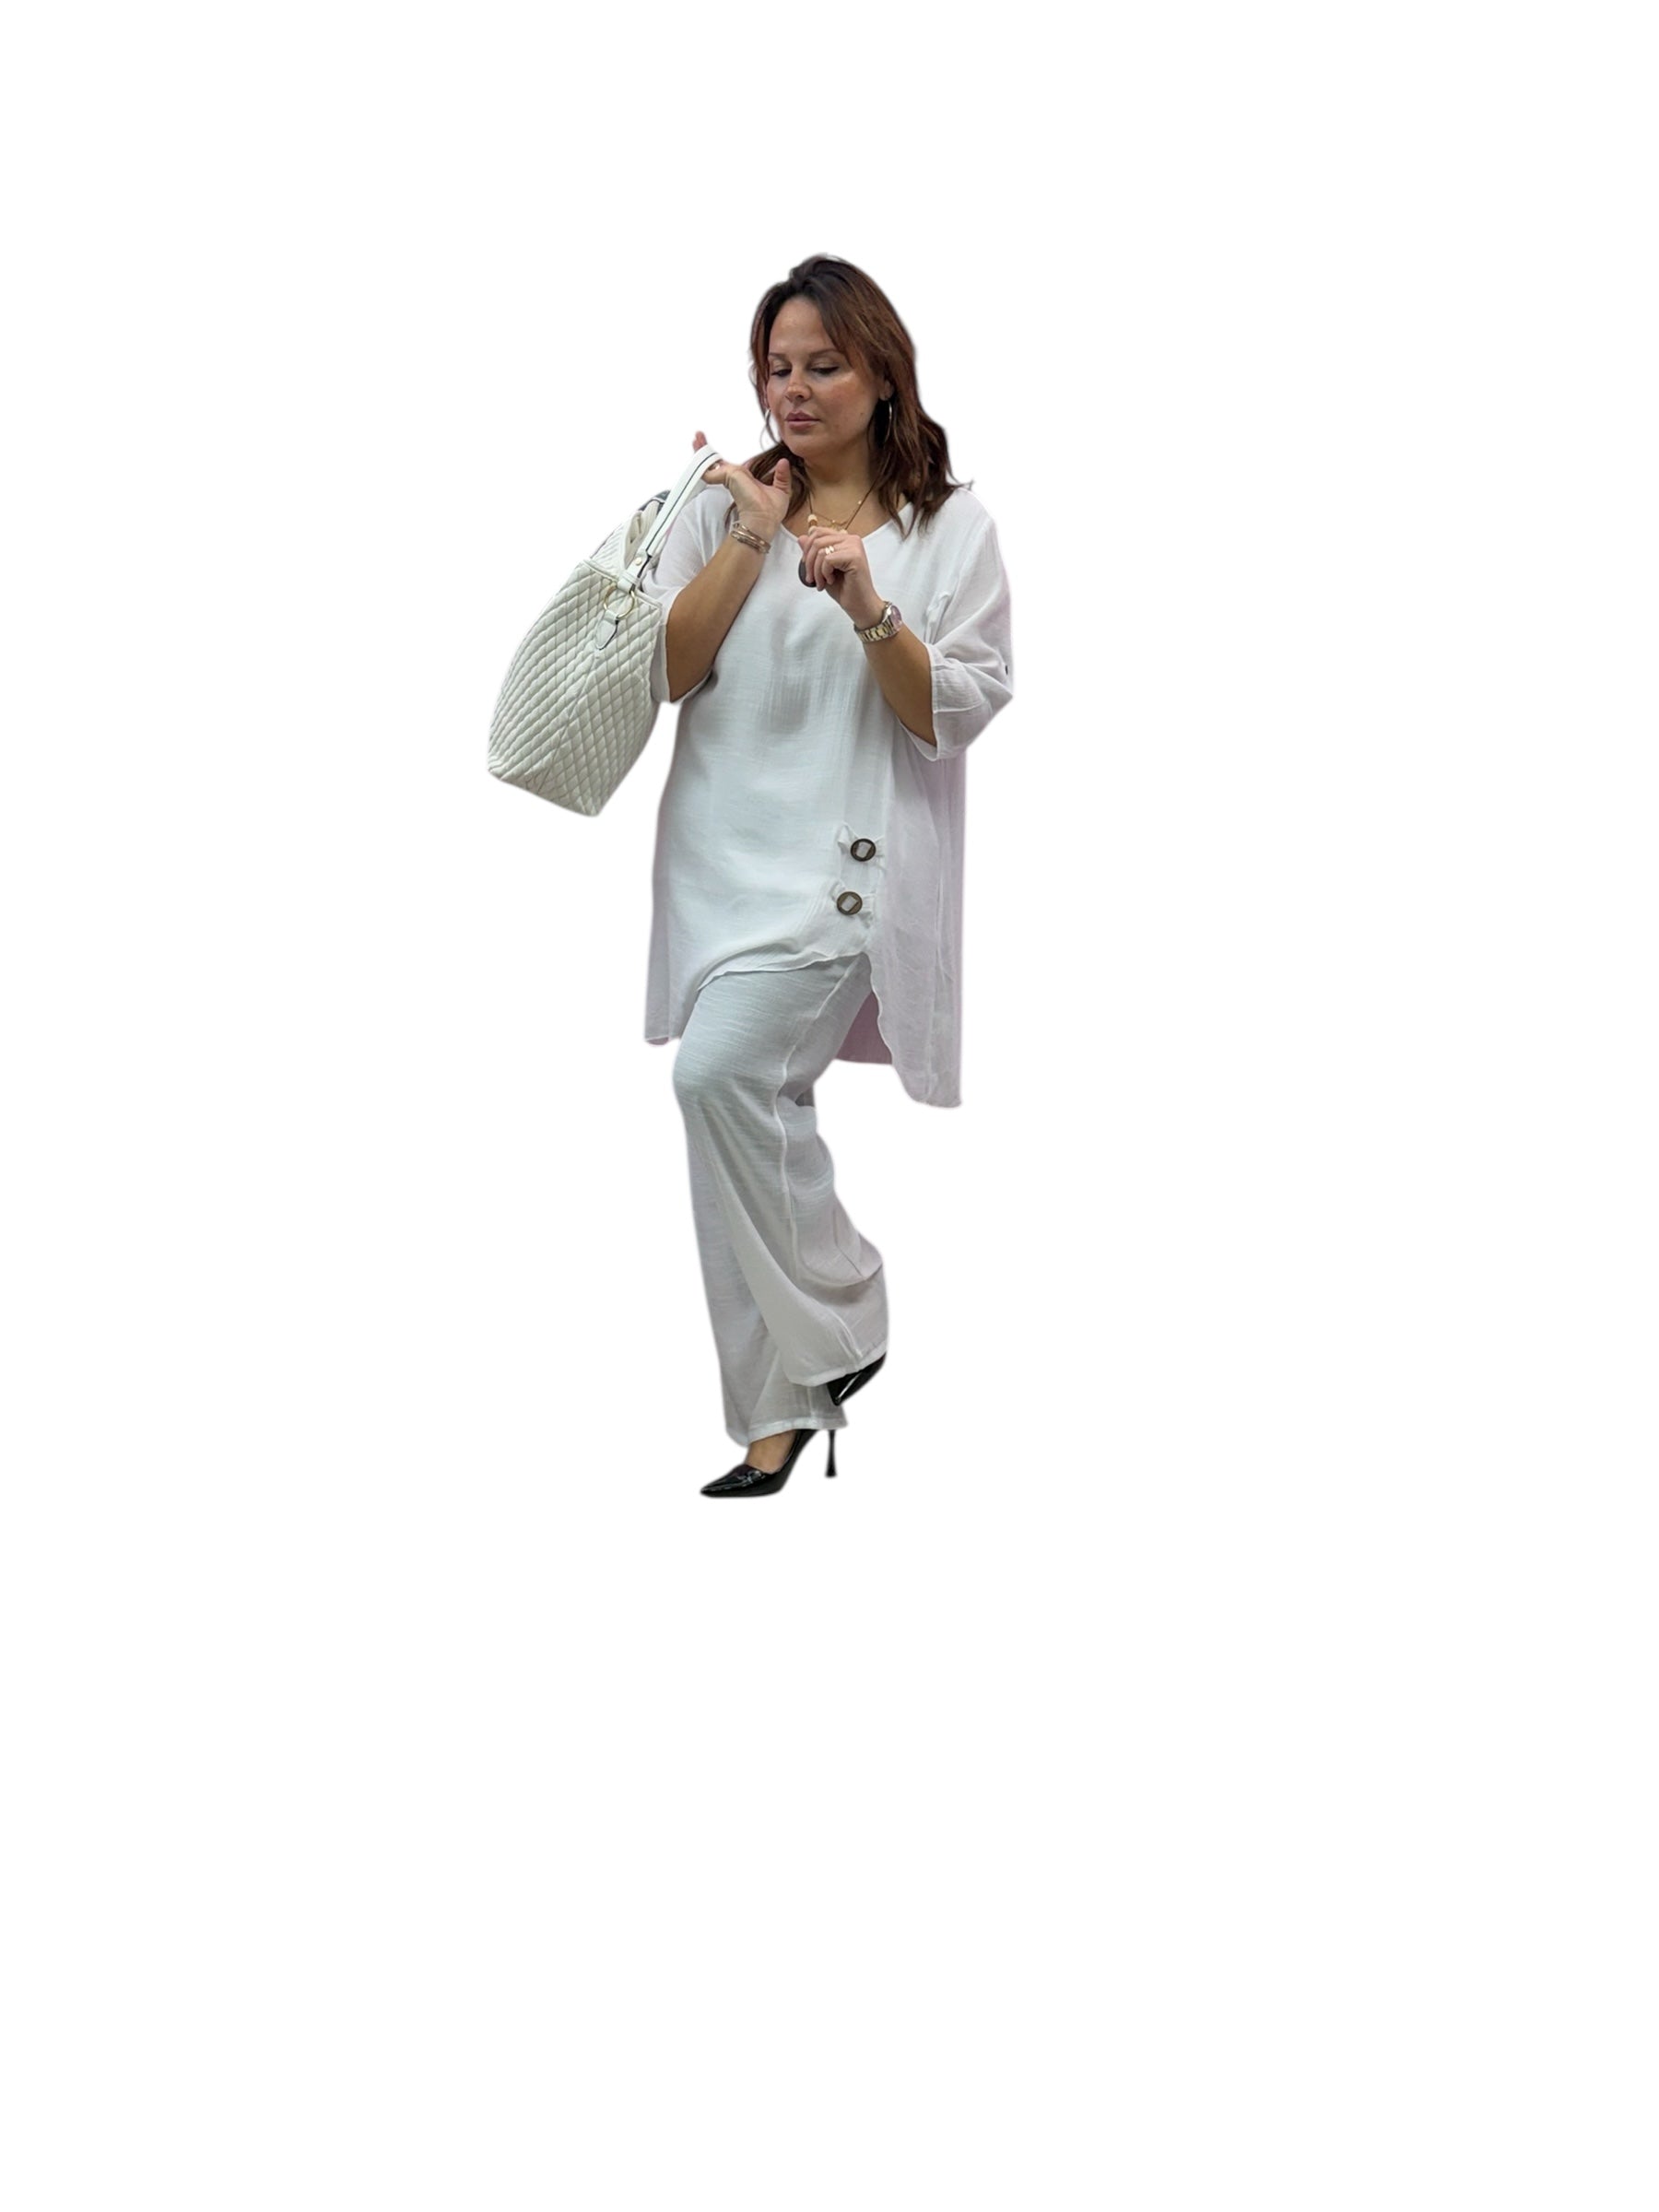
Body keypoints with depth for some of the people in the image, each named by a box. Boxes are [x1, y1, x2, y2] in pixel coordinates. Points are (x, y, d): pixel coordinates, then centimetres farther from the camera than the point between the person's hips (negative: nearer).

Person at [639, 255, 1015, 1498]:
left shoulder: (950, 525, 2)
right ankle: (786, 1407, 15)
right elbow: (664, 672, 2)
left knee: (723, 1071, -25)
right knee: (761, 1112, 7)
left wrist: (866, 605, -18)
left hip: (848, 866, -5)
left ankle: (826, 1326, -7)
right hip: (725, 850, 5)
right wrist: (749, 543, -7)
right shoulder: (726, 505, 12)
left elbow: (956, 715, -5)